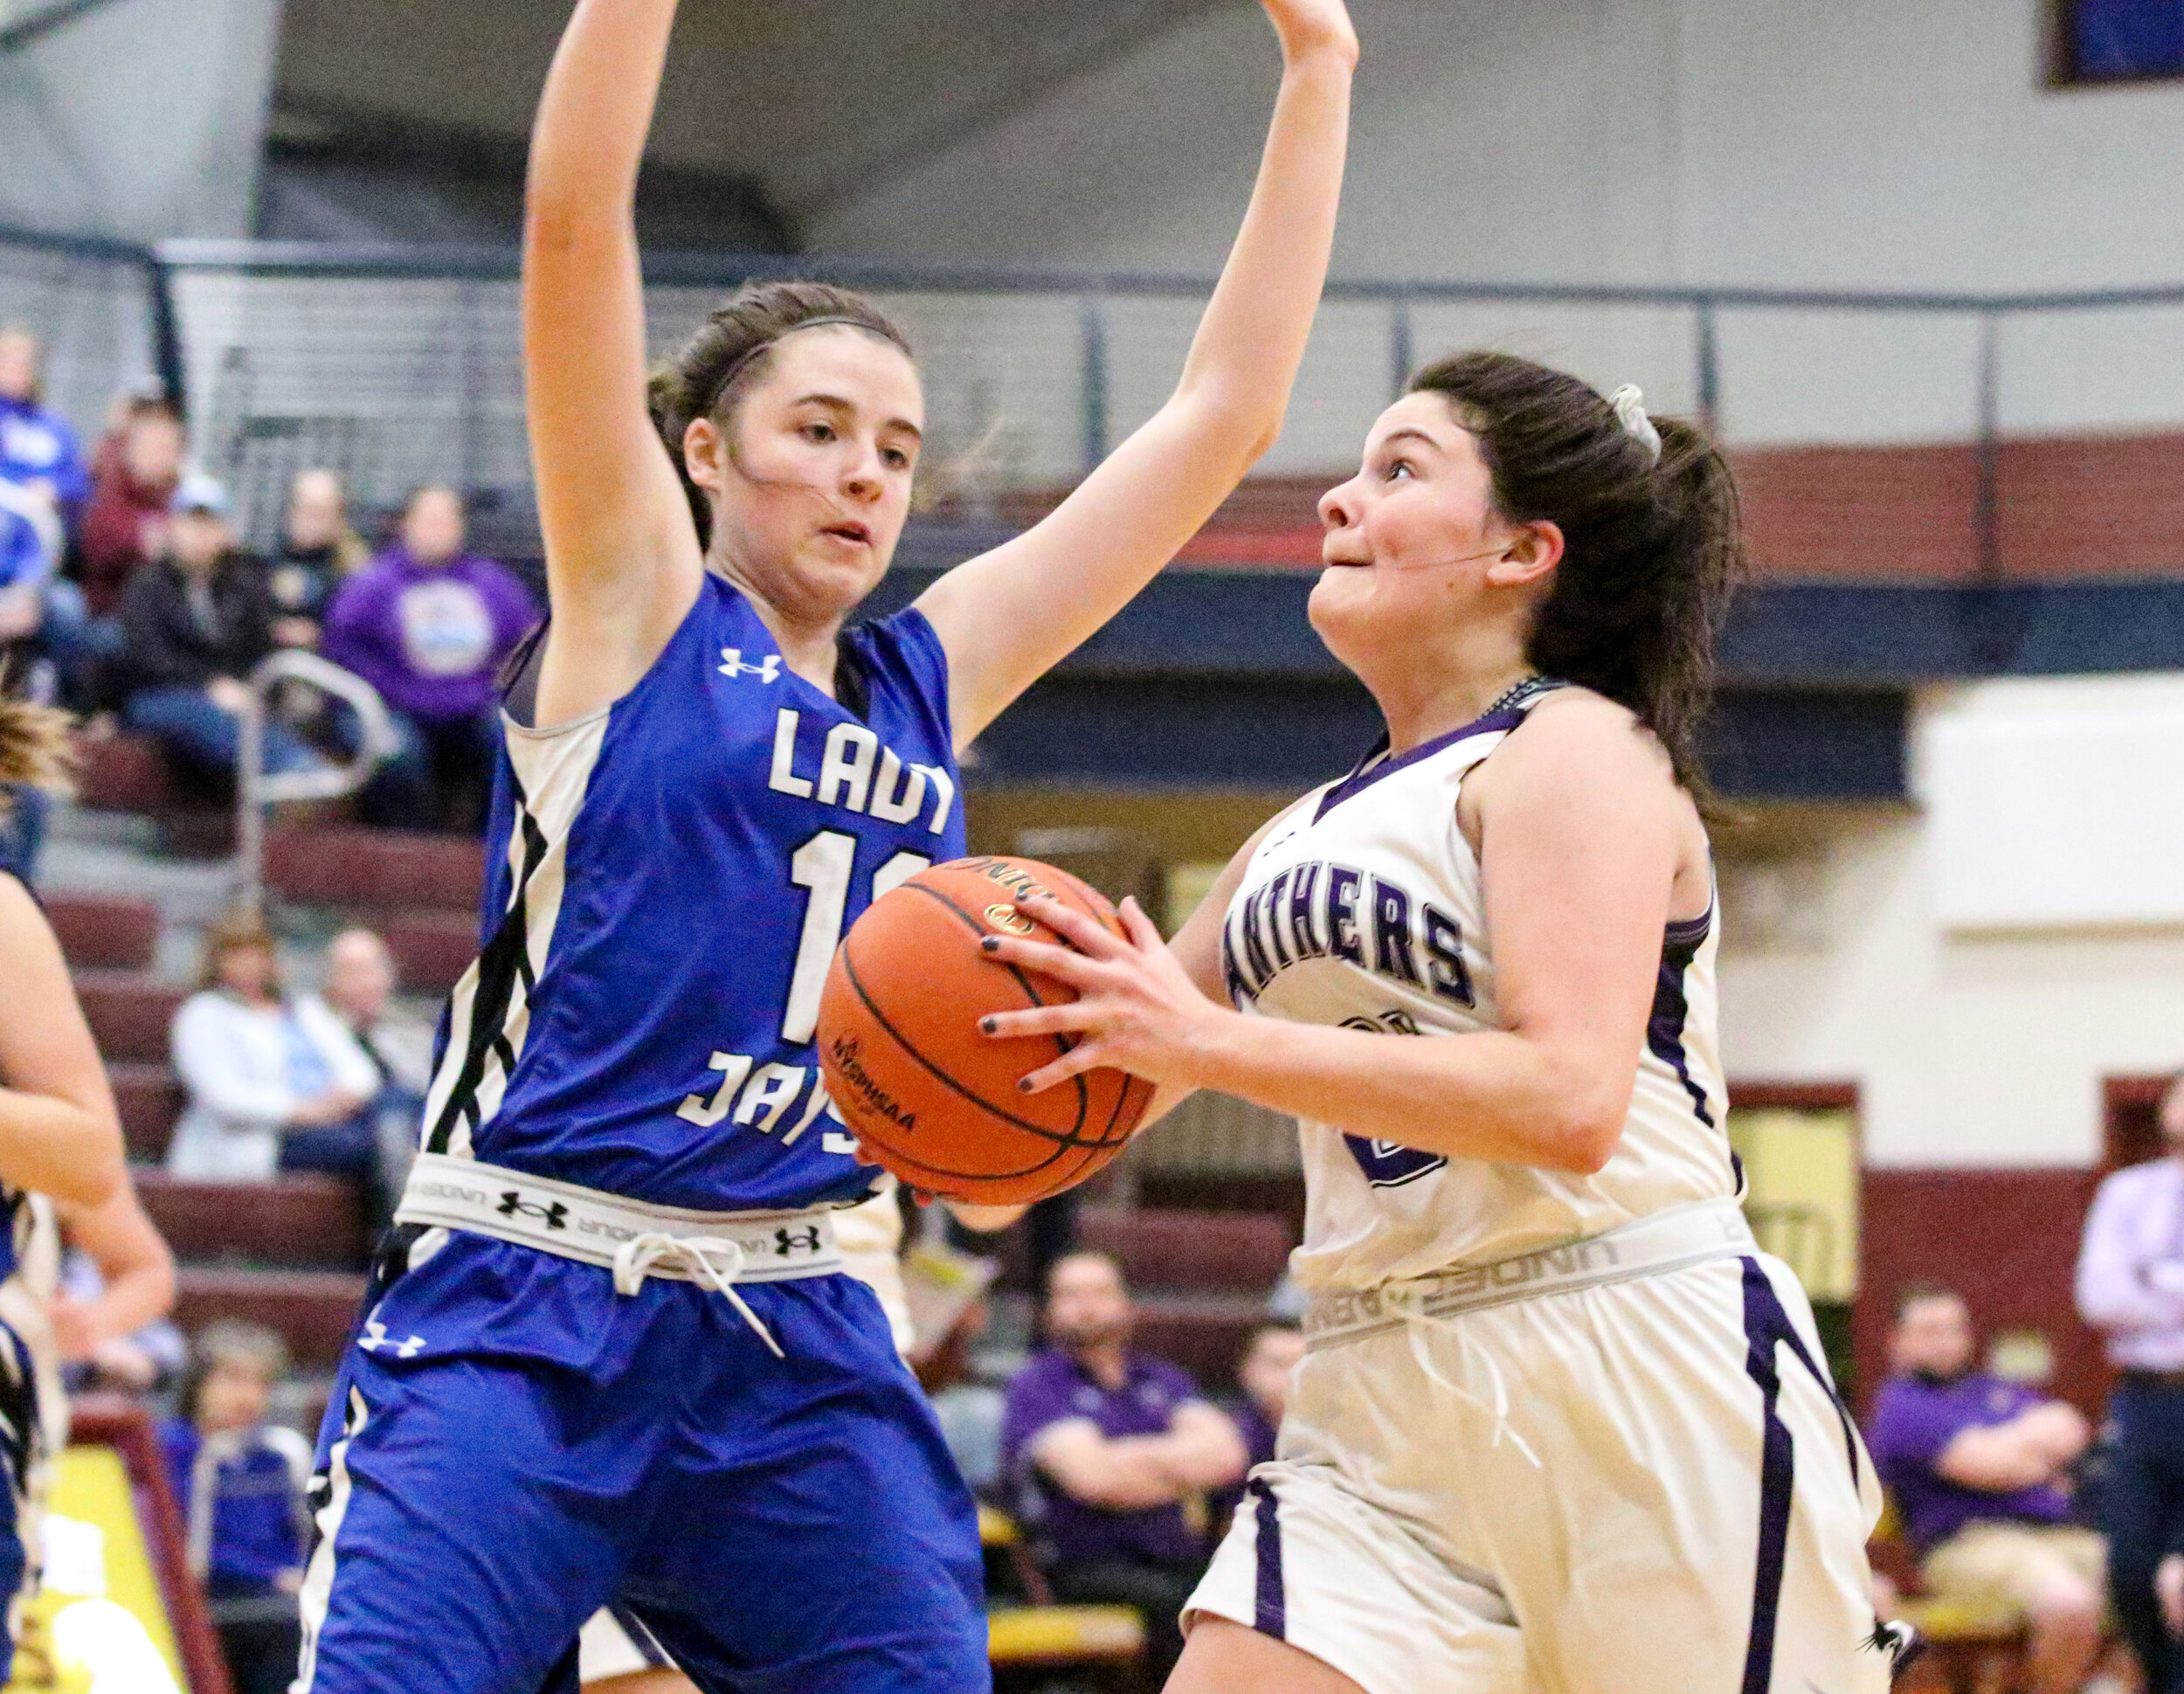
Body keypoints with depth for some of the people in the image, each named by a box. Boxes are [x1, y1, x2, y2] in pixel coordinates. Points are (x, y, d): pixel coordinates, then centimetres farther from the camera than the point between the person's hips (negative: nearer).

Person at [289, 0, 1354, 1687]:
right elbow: (575, 217, -8)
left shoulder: (935, 676, 15)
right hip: (516, 1323, -5)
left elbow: (1225, 414, 18)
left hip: (796, 1354, 5)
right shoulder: (635, 605, 3)